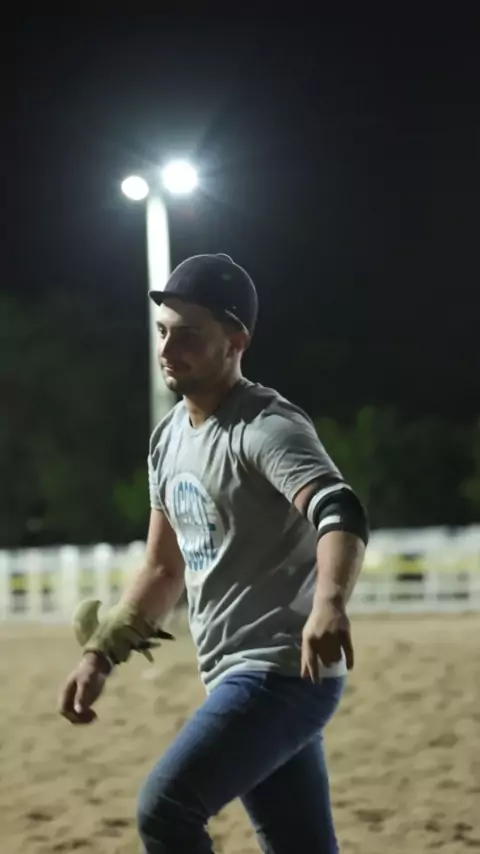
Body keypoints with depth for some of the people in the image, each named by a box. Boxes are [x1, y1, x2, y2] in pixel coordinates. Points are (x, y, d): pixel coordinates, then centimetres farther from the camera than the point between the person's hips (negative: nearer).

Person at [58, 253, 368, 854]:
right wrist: (101, 654, 18)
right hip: (235, 680, 9)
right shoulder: (169, 437, 13)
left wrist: (329, 603, -53)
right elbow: (164, 569, 24)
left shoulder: (266, 427, -14)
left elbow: (340, 511, -33)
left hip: (284, 670, -9)